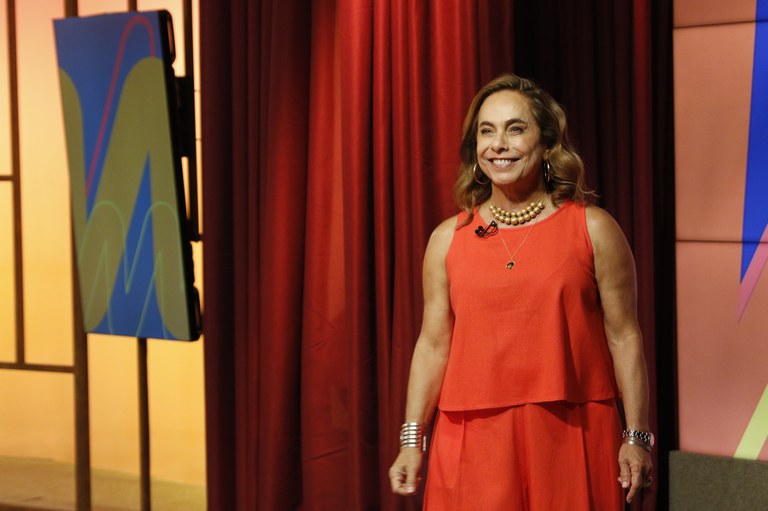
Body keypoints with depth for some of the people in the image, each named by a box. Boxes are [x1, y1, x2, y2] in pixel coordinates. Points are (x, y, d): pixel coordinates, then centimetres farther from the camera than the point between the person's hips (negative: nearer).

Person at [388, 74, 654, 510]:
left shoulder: (594, 229, 1)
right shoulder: (448, 239, 7)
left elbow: (624, 338, 1)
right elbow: (433, 345, 9)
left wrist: (637, 437, -2)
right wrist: (412, 442, 6)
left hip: (571, 439, -1)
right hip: (473, 441, 2)